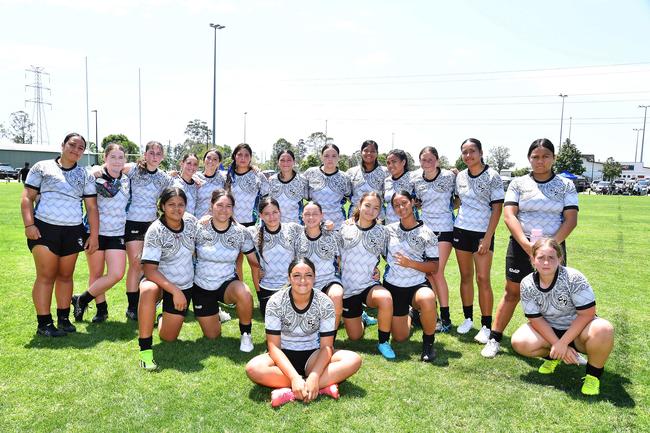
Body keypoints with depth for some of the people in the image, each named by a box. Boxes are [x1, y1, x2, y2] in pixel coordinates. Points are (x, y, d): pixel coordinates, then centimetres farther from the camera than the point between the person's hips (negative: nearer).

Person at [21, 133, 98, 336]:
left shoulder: (85, 176, 10)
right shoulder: (42, 167, 5)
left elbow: (92, 207, 8)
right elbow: (27, 198, 1)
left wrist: (94, 235, 1)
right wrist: (29, 224, -11)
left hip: (73, 232, 3)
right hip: (44, 229, -2)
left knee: (65, 275, 9)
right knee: (46, 276, -3)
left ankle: (63, 318, 18)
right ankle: (44, 323, 3)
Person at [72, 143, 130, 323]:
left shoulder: (127, 180, 9)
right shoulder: (96, 177, -4)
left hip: (117, 234, 3)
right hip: (96, 232, -3)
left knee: (117, 274, -7)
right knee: (96, 275, 7)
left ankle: (81, 300, 12)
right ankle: (101, 309, 25)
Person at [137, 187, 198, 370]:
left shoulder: (191, 221, -8)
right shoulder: (156, 231, -21)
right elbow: (149, 269, -24)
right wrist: (175, 291, -30)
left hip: (185, 285, 4)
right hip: (160, 280, -4)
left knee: (168, 337, 6)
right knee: (148, 290, -41)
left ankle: (165, 318, 43)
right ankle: (145, 349, -29)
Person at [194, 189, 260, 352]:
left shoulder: (240, 231, -9)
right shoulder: (199, 229, -11)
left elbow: (254, 259, -4)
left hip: (228, 282, -1)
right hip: (202, 286, 1)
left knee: (245, 294, -37)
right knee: (212, 335, 6)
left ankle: (245, 334, -9)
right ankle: (215, 314, 42)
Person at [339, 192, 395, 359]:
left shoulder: (382, 232, 0)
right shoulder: (345, 229, 0)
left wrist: (379, 270, -1)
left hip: (369, 285, -1)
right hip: (347, 288, 1)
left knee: (386, 299, -37)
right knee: (355, 336, 6)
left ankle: (383, 342, -12)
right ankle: (362, 319, 43)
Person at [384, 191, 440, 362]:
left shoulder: (426, 233, -4)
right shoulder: (389, 229, 3)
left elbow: (434, 266, -5)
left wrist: (410, 263, -17)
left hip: (417, 285, -2)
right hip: (392, 285, 3)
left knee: (427, 299, -40)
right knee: (400, 337, 5)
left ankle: (428, 341, -12)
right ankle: (408, 315, 42)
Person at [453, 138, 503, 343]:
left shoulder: (493, 177, -7)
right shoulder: (460, 176, 7)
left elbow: (497, 209, -9)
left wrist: (488, 238, -14)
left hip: (483, 233, -4)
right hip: (461, 231, 4)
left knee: (483, 278, -6)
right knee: (465, 276, 10)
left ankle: (486, 326, 4)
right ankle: (468, 319, 21)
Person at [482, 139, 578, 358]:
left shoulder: (566, 185, 5)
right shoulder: (518, 183, 4)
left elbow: (571, 219, -3)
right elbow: (509, 216, -6)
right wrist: (526, 245, -17)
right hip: (521, 246, 0)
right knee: (512, 293, 4)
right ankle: (494, 338, 12)